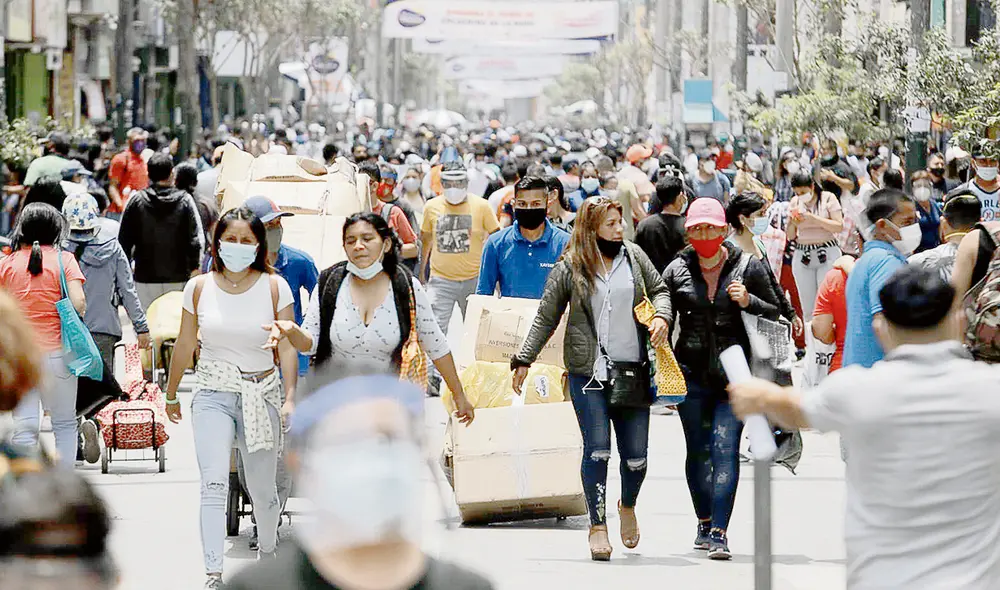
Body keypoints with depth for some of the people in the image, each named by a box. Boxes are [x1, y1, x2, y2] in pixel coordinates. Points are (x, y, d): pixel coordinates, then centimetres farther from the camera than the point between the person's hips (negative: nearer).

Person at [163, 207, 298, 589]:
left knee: (262, 490, 9)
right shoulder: (199, 288, 1)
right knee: (213, 485, -16)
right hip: (213, 396, 0)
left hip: (262, 395, 0)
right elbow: (185, 346, 12)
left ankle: (267, 552, 38)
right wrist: (171, 395, 20)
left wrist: (291, 397, -16)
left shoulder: (274, 287, -3)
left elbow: (287, 347, -4)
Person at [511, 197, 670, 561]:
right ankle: (598, 526, -3)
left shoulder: (633, 256, 8)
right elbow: (546, 318, 6)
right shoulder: (570, 268, 1)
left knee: (636, 454, 3)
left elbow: (659, 291, 18)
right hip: (588, 371, -2)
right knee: (597, 449, -11)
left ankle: (628, 505, 32)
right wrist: (524, 360, 2)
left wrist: (661, 316, -3)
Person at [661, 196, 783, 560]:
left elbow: (775, 313, 6)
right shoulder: (678, 271, 5)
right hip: (692, 373, 2)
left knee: (725, 448, -11)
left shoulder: (747, 267, 1)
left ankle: (719, 533, -16)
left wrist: (748, 301, -13)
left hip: (734, 374, -2)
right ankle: (705, 523, 26)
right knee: (698, 449, 9)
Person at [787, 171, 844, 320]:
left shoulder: (828, 198, -1)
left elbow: (839, 226, -9)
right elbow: (790, 236, 13)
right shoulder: (795, 202, 10)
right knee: (808, 310, 3)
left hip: (827, 253, -4)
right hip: (802, 256, 4)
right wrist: (793, 223, -8)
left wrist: (814, 218, -16)